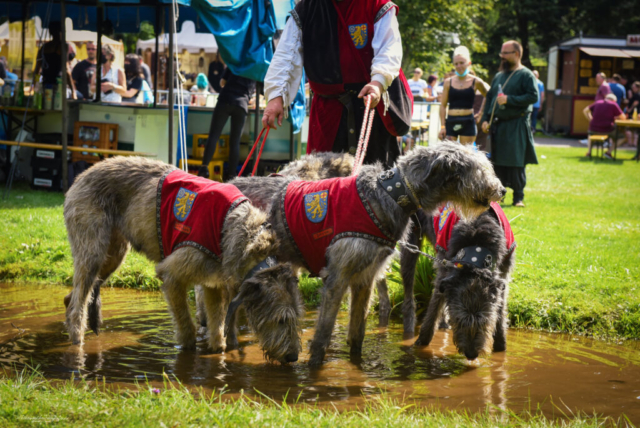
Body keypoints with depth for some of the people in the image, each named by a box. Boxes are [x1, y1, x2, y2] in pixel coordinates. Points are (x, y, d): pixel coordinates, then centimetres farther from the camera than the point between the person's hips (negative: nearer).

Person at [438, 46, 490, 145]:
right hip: (451, 122, 1)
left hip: (468, 123, -1)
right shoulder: (448, 82, 7)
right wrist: (442, 126, 0)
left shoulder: (475, 82, 2)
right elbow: (443, 106, 7)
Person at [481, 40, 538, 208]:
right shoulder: (499, 76, 18)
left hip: (516, 125, -6)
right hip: (498, 124, 6)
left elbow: (533, 96, -13)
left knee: (516, 162, -6)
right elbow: (489, 98, 20)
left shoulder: (526, 75, -3)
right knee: (497, 162, 7)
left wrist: (509, 100, -16)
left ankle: (518, 197, 0)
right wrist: (485, 119, 8)